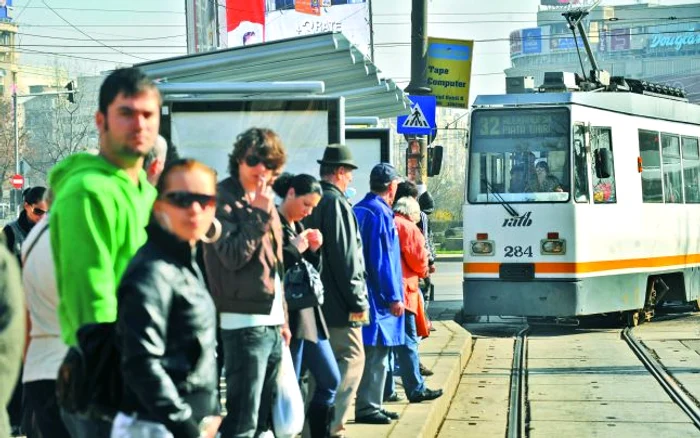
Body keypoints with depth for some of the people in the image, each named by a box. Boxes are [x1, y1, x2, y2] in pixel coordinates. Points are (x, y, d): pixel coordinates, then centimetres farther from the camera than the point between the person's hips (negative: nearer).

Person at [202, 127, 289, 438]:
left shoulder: (265, 200, 17)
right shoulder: (224, 199, -8)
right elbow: (233, 255, -20)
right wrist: (260, 213, -18)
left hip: (272, 323, 9)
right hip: (244, 323, -9)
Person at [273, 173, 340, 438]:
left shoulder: (298, 226, 17)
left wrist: (313, 251, 3)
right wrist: (294, 250, -15)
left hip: (309, 315, 9)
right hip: (288, 317, -9)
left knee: (330, 381, 11)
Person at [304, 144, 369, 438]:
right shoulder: (337, 203, -14)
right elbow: (346, 258, -17)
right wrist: (358, 302, -13)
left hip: (314, 300, 9)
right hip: (338, 303, -9)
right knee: (352, 358, -4)